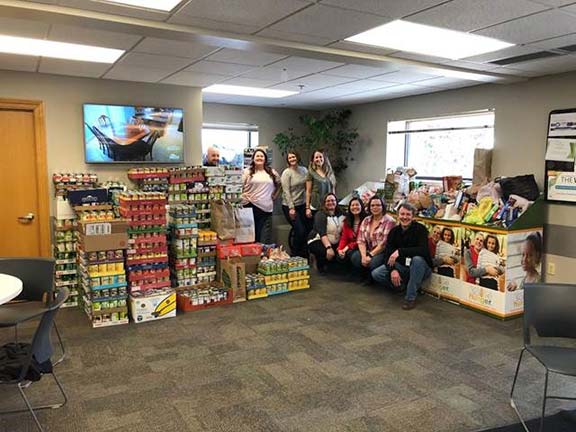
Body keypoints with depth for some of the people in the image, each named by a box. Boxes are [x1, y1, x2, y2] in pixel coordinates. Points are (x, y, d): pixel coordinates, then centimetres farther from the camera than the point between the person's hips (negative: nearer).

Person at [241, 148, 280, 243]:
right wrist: (244, 197, -11)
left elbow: (279, 184, 28)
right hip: (251, 207, -2)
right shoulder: (247, 172, 6)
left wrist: (274, 196, 18)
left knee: (266, 239, -2)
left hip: (267, 209, 3)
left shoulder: (272, 172, 15)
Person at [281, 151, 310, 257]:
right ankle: (295, 256, 7)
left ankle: (305, 255, 22)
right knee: (300, 231, -12)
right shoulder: (286, 173, -10)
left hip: (302, 205, 5)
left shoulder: (304, 170, 6)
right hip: (290, 206, -5)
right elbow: (286, 191, -14)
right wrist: (291, 208, -18)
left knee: (308, 229, 3)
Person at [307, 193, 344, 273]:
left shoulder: (340, 214, 6)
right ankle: (320, 265, 4)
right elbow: (322, 233, -23)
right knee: (328, 254, -33)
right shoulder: (320, 215, -11)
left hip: (335, 243, 6)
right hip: (318, 242, -5)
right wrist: (328, 247, -37)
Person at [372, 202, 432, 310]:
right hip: (401, 267, 4)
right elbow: (387, 254, -6)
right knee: (376, 274, -12)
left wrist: (400, 251, -36)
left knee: (417, 259, -39)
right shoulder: (394, 231, -1)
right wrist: (392, 270, -24)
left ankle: (411, 297, -24)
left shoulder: (420, 229, -15)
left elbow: (423, 250, -31)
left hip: (421, 268, -4)